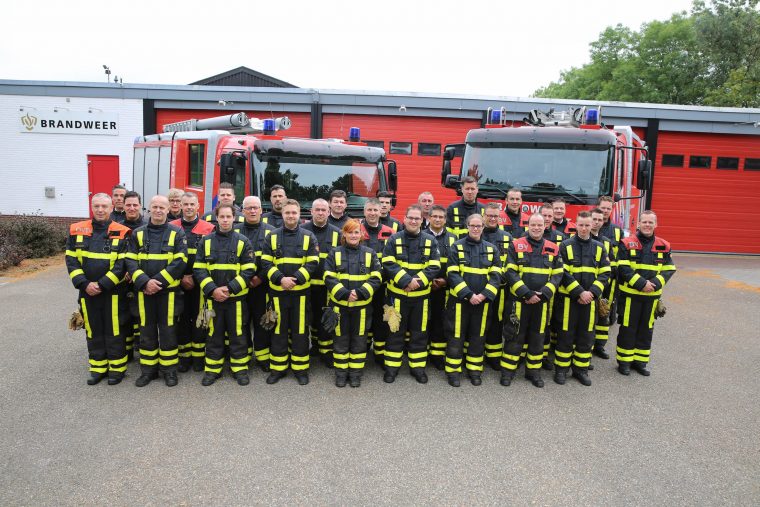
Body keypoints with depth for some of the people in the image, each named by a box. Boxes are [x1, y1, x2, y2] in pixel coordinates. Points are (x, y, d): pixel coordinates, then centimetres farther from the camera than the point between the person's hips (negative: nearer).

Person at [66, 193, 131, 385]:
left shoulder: (121, 233, -6)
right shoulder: (77, 230, 5)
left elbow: (122, 264, -10)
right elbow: (71, 260, 3)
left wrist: (102, 284, -16)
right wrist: (84, 284, -10)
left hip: (112, 292, -3)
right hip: (87, 292, 4)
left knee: (114, 331, 4)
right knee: (93, 331, 13)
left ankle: (117, 368, 18)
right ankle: (98, 368, 26)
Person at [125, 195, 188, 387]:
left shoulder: (177, 233, -1)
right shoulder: (137, 233, 8)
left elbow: (179, 262, -9)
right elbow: (131, 261, 1)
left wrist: (158, 281, -15)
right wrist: (145, 282, -14)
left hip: (169, 290, -2)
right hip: (144, 291, 3)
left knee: (168, 330, 3)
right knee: (146, 331, 10)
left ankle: (169, 369, 16)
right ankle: (148, 369, 22)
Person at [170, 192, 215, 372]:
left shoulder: (209, 228, 1)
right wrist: (181, 277, -5)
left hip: (200, 283, -1)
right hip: (178, 283, 1)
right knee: (182, 318, 7)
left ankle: (199, 356, 13)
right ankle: (184, 356, 17)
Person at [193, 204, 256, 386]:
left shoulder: (243, 242, -1)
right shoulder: (206, 241, 4)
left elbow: (249, 270, -5)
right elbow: (199, 269, 1)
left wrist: (230, 288, -14)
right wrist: (212, 289, -13)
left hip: (236, 297, -1)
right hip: (213, 297, 2)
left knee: (237, 334, 5)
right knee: (213, 334, 10)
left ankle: (240, 368, 17)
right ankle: (212, 369, 22)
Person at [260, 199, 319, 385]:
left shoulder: (309, 237, 3)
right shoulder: (272, 236, 6)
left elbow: (313, 263, -4)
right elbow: (266, 263, 1)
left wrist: (296, 279, -16)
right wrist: (280, 278, -14)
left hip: (300, 291, -1)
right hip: (278, 291, 1)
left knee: (300, 330, 5)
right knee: (278, 330, 8)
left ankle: (300, 368, 17)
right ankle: (278, 368, 20)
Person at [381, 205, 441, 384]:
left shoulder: (430, 241, 2)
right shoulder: (394, 239, -2)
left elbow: (434, 267, -3)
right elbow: (388, 264, -10)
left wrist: (418, 281, -17)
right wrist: (406, 281, -20)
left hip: (421, 294, 2)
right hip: (397, 293, -1)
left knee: (419, 332, 10)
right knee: (395, 331, 8)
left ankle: (418, 367, 23)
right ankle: (392, 366, 20)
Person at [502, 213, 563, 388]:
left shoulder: (553, 249, 6)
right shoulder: (516, 245, -3)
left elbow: (557, 275, 4)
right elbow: (510, 273, -8)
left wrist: (544, 294, -10)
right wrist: (527, 293, -16)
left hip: (542, 301, 3)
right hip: (519, 299, -3)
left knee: (537, 336, 11)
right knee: (515, 335, 3)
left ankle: (534, 370, 24)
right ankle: (508, 370, 14)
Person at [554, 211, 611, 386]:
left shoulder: (599, 247, 7)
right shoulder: (566, 246, -3)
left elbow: (605, 274, 4)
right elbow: (563, 273, -10)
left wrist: (592, 292, -10)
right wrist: (579, 292, -16)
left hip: (590, 299, 3)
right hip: (568, 298, -3)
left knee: (586, 335, 9)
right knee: (566, 334, 3)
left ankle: (581, 369, 22)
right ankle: (561, 369, 15)